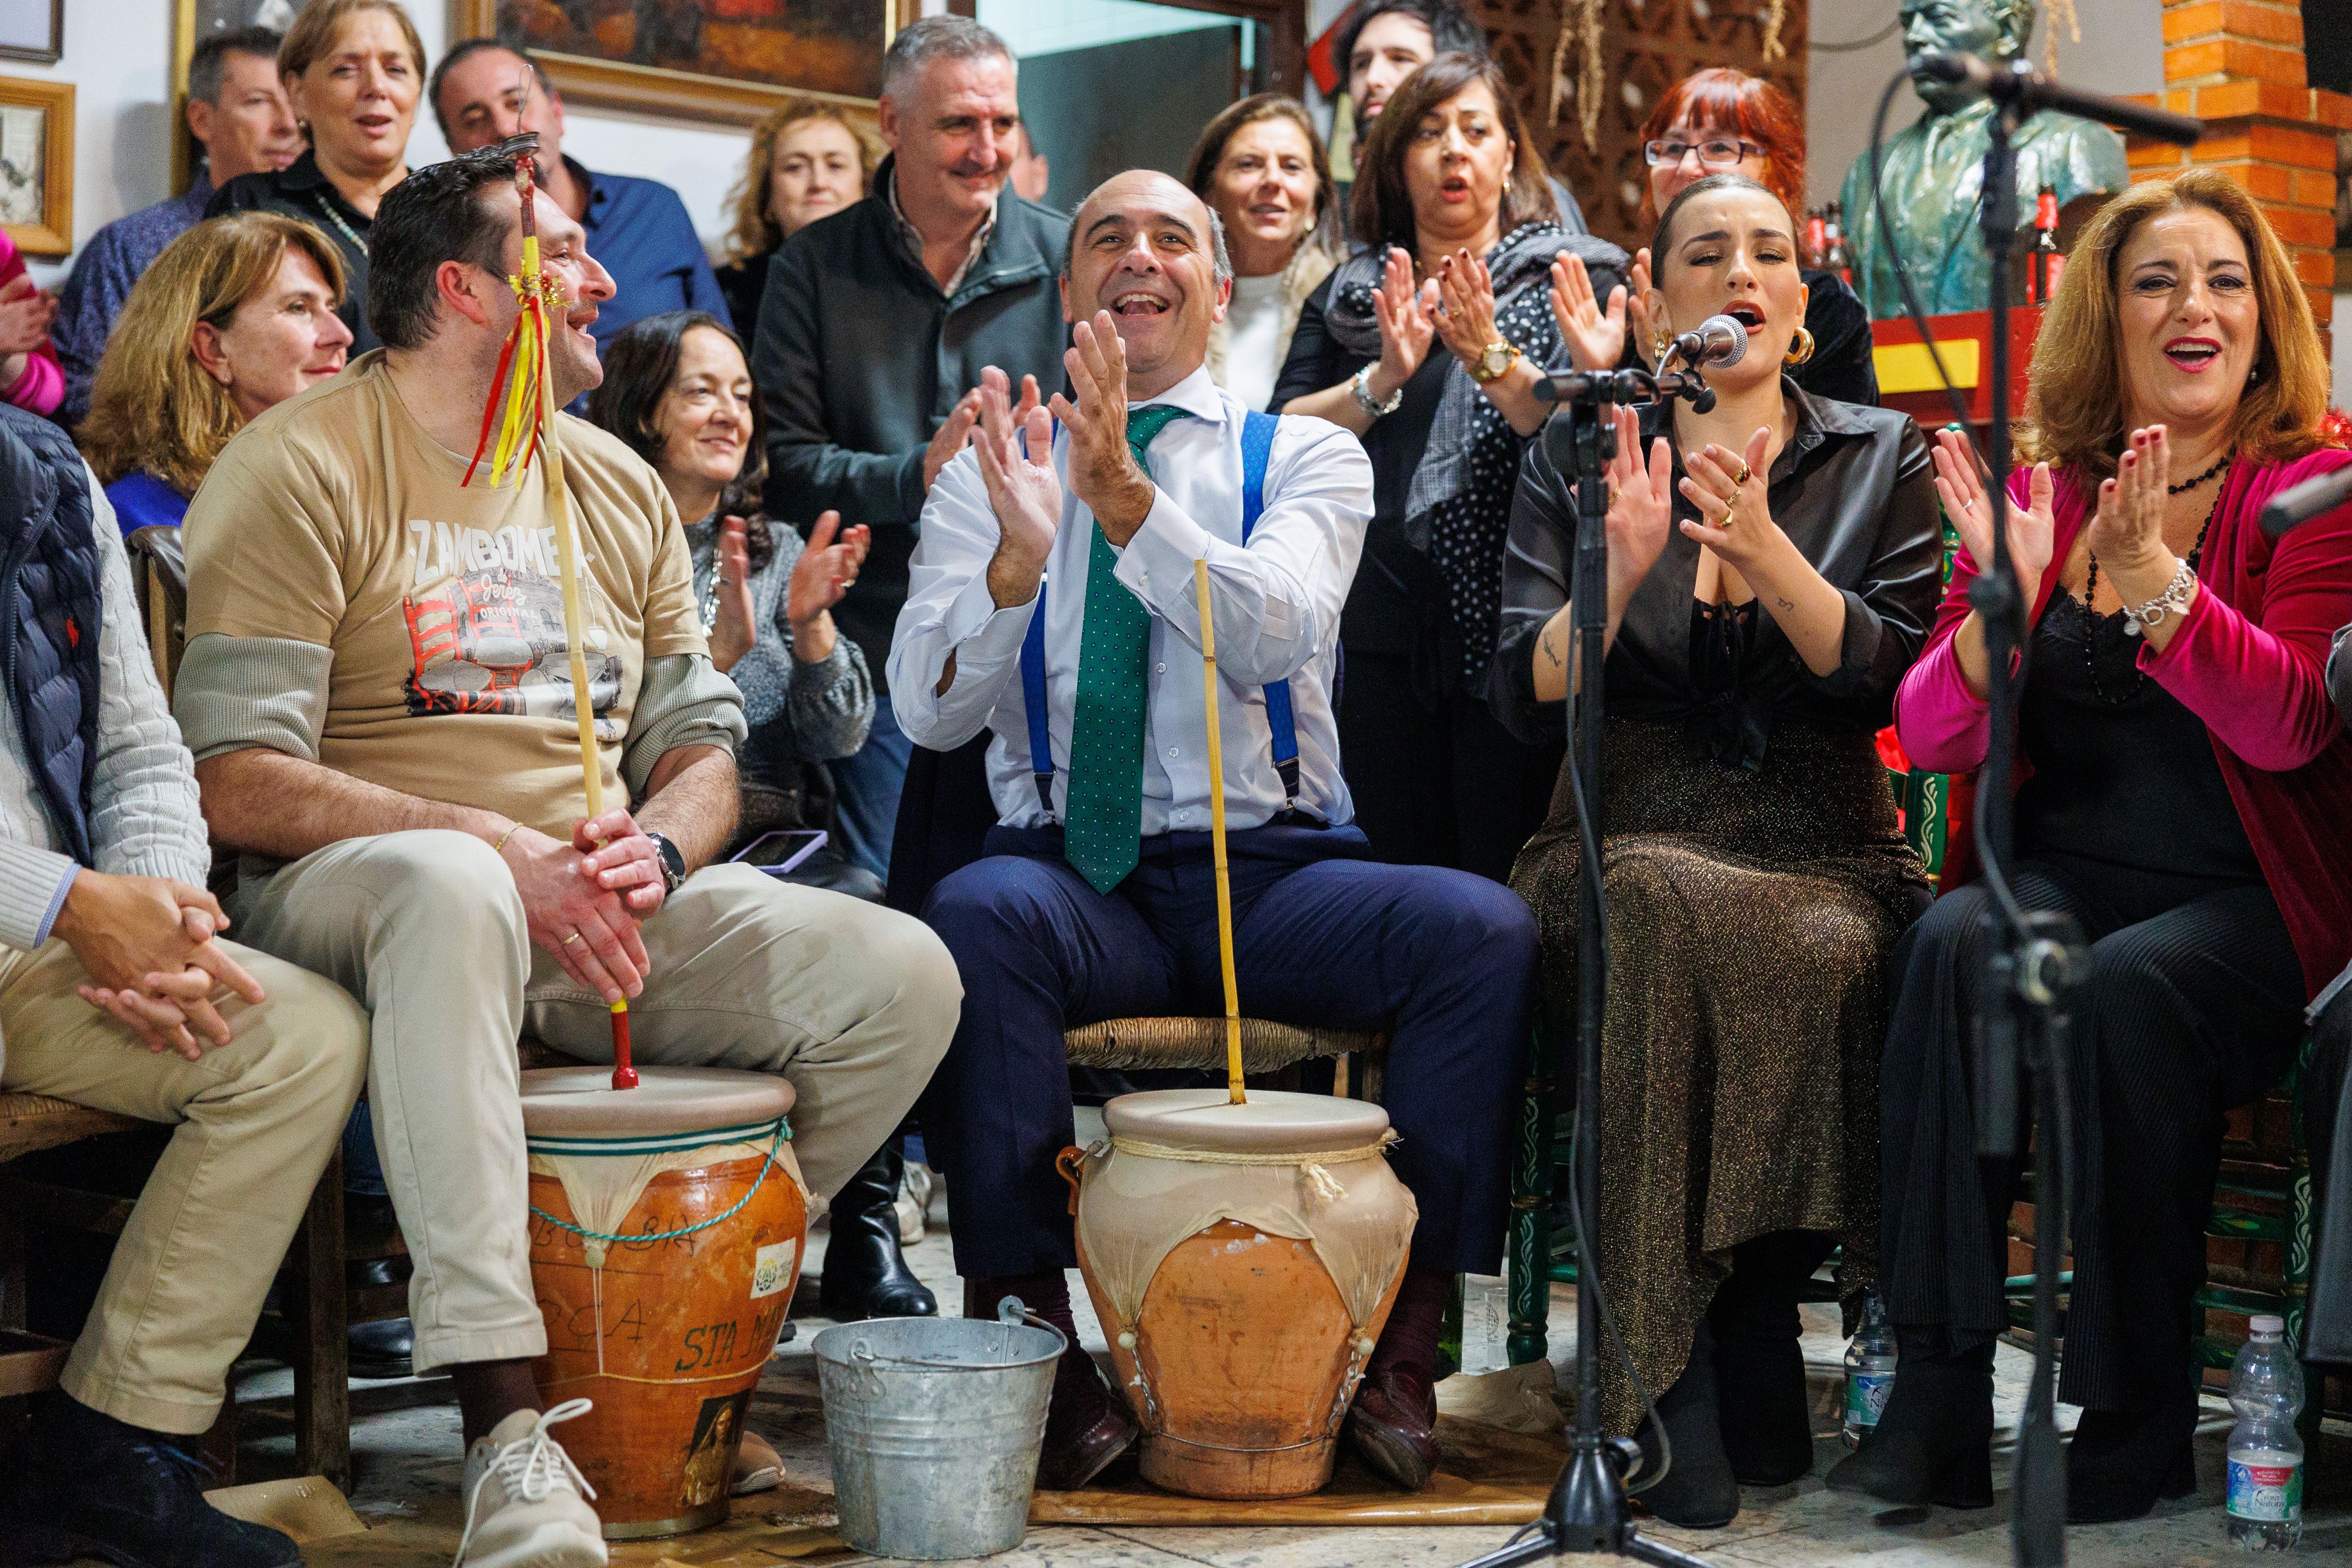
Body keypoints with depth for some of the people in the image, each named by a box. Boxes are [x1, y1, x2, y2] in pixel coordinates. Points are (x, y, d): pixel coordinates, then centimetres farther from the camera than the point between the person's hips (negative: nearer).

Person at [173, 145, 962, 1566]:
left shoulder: (622, 487, 17)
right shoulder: (307, 466, -3)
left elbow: (703, 741, 17)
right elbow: (239, 783, -12)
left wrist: (653, 847, -8)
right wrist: (502, 846, -22)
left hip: (602, 905, 6)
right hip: (353, 889, -6)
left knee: (904, 976, -15)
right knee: (451, 892, -42)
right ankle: (506, 1423, -43)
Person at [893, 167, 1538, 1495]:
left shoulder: (1308, 457, 10)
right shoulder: (989, 473, 12)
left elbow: (1276, 632, -12)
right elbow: (931, 714, -2)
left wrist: (1127, 497, -25)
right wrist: (1018, 554, -19)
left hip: (1271, 870, 1)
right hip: (1072, 878, 0)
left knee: (1484, 928, -27)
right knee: (975, 915, -34)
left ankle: (1403, 1339, -16)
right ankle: (1041, 1339, -25)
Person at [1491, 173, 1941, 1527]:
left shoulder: (1882, 458, 13)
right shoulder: (1582, 461, 12)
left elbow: (1892, 680, -1)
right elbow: (1531, 700, 2)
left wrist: (1765, 550, -15)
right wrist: (1621, 570, -15)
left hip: (1826, 845, 1)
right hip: (1630, 842, 0)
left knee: (1828, 955, -36)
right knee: (1674, 921, -38)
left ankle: (1701, 1359, -23)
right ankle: (1716, 1375, -30)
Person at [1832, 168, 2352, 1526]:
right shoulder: (2038, 492, 11)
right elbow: (1935, 737, 4)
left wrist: (2152, 577, -25)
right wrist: (2007, 592, -13)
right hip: (2065, 874, 3)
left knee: (2129, 986, -34)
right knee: (1953, 942, -29)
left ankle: (2139, 1413, -19)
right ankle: (1940, 1391, -29)